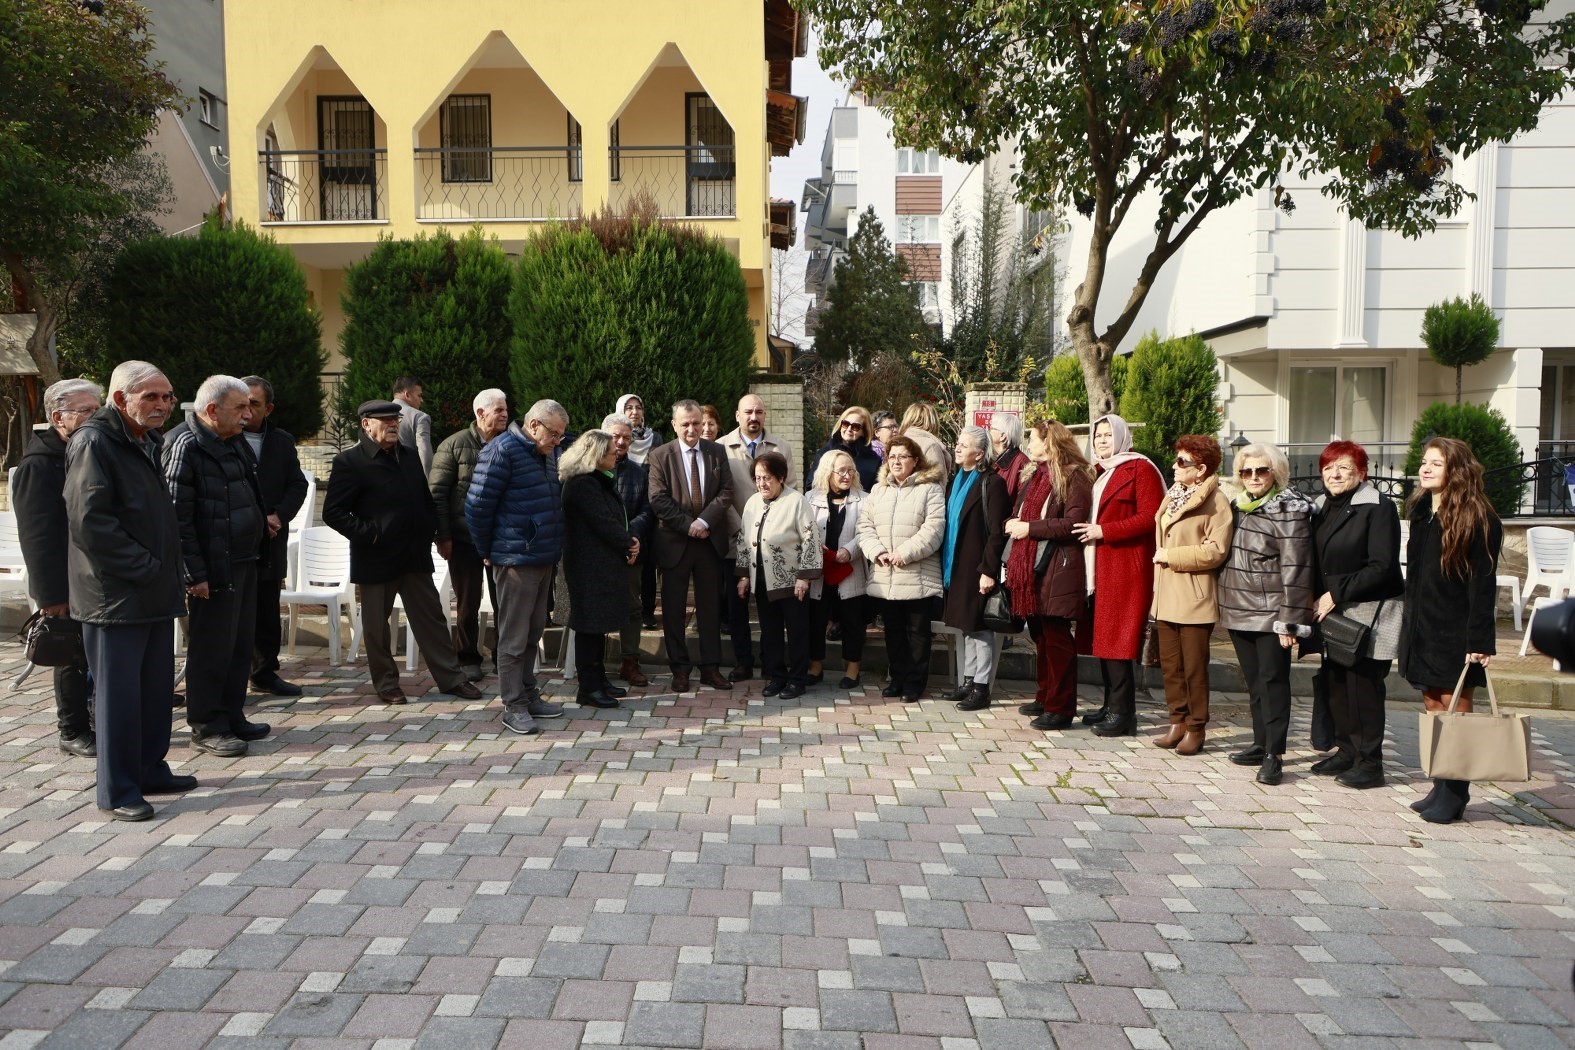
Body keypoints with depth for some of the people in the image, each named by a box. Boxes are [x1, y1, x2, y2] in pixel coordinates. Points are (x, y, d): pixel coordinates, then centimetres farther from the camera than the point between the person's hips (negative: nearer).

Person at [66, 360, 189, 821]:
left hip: (155, 591, 9)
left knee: (157, 688, 14)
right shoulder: (93, 443, -12)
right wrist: (143, 568, -17)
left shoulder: (148, 443, 16)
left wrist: (166, 569, 13)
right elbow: (89, 523, -20)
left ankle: (151, 770, 26)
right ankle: (118, 791, 7)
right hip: (115, 594, -9)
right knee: (118, 692, -2)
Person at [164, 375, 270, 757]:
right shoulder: (185, 445, -16)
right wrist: (195, 574, -19)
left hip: (244, 561, 9)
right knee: (211, 649, 1)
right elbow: (177, 516, -18)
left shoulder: (235, 442, 11)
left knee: (241, 644, 15)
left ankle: (232, 715, 27)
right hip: (213, 569, -9)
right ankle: (205, 727, 13)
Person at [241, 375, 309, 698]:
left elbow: (298, 485, 8)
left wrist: (278, 516, -8)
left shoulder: (282, 442, 10)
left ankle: (265, 672, 24)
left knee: (268, 611, 13)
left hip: (272, 541, 5)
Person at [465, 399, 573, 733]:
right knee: (514, 638, 0)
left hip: (544, 558, 8)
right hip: (516, 560, -8)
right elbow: (477, 505, -13)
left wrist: (553, 548, 16)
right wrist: (487, 552, -5)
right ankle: (513, 706, 7)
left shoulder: (548, 453, 11)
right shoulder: (502, 451, -14)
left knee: (533, 633, 16)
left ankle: (529, 695, 26)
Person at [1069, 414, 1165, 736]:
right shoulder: (1098, 472, 20)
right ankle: (1111, 706, 19)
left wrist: (1103, 531, -16)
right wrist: (1087, 531, 9)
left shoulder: (1140, 468, -5)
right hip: (1098, 567, 8)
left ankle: (1122, 713, -2)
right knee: (1102, 638, 10)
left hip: (1126, 567, -8)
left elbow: (1150, 518, -14)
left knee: (1116, 640, -8)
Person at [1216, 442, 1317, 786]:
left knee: (1272, 680, -4)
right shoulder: (1238, 506, 12)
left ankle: (1274, 754, -1)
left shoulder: (1289, 510, -10)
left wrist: (1289, 621, -17)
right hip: (1239, 610, 7)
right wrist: (1225, 606, 16)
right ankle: (1261, 743, 23)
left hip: (1270, 612, -7)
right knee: (1253, 681, 13)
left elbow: (1295, 569, -14)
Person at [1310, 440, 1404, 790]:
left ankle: (1370, 760, 5)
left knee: (1363, 684, -5)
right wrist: (1317, 599, 3)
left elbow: (1381, 567, -14)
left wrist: (1337, 594, -15)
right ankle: (1346, 751, 19)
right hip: (1331, 612, 7)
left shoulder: (1378, 509, -9)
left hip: (1369, 613, -7)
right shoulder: (1321, 509, 14)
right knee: (1336, 682, 7)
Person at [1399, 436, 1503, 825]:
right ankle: (1441, 788, 19)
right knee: (1433, 709, 10)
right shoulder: (1420, 512, 11)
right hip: (1422, 628, 7)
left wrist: (1479, 640, -18)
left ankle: (1454, 796, 7)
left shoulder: (1478, 519, -10)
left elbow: (1483, 584, -14)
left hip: (1456, 633, -7)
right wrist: (1410, 625, 13)